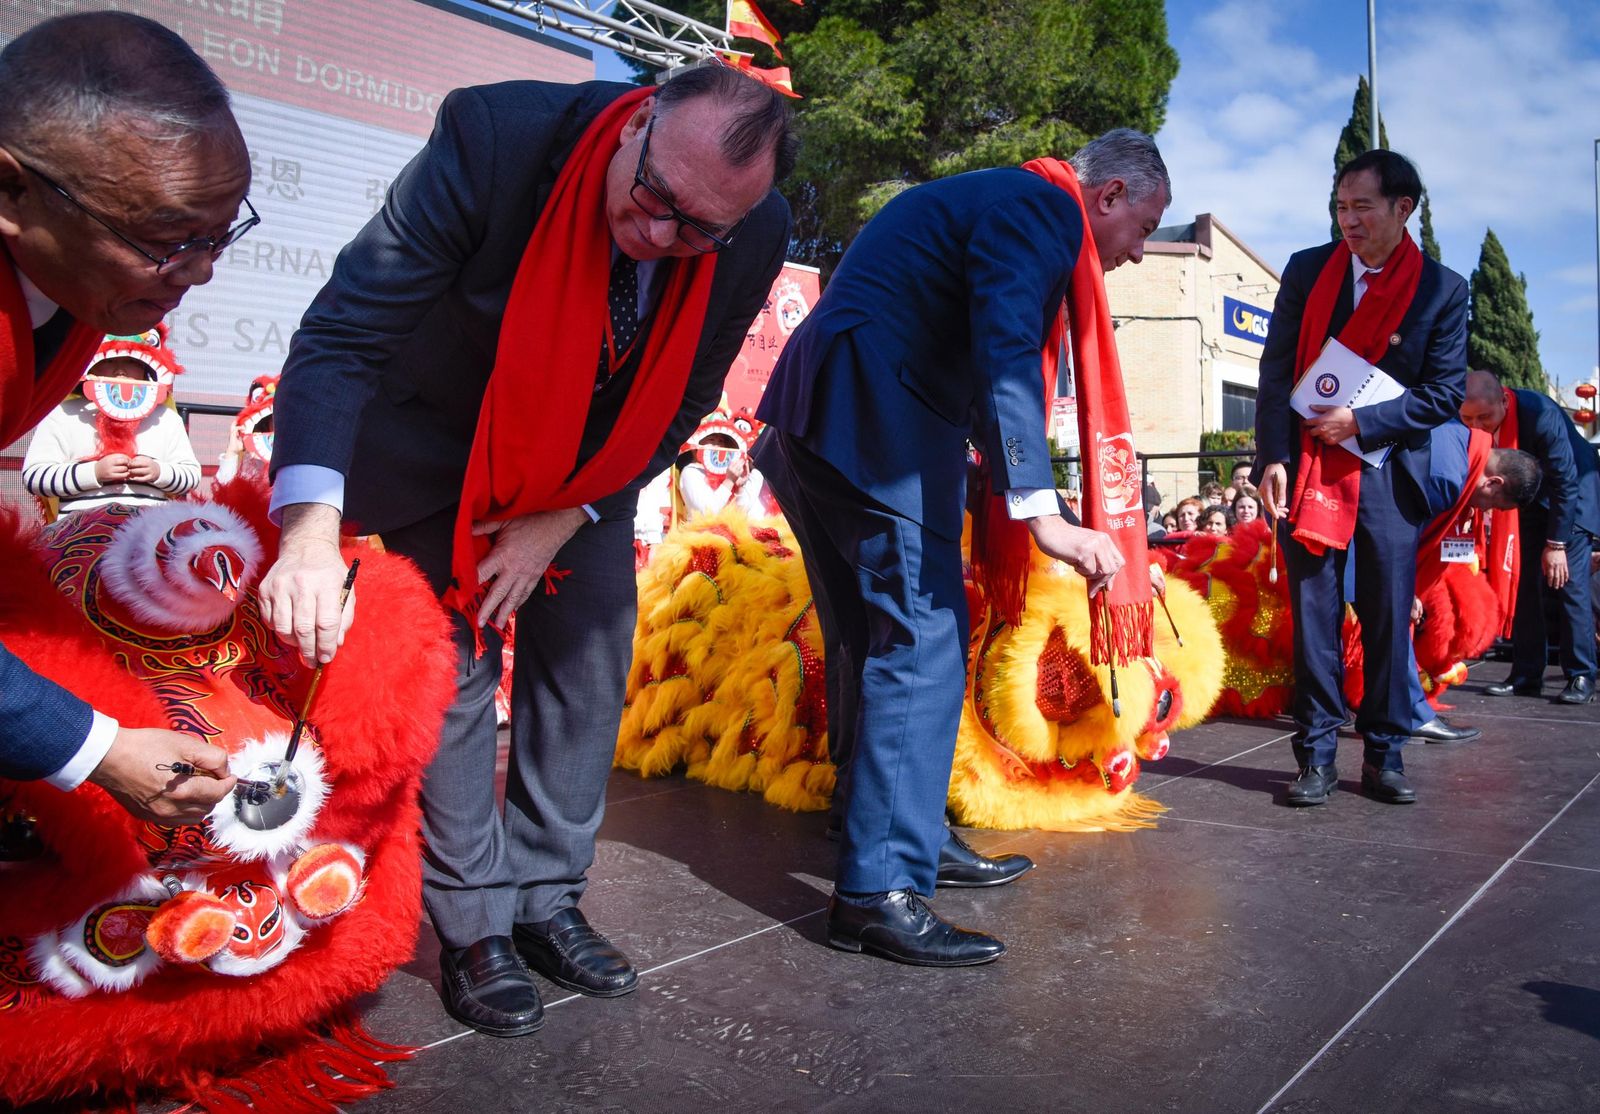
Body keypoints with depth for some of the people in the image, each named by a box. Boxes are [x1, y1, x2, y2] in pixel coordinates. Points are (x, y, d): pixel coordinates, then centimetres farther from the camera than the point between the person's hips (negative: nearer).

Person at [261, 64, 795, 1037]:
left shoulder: (757, 238, -22)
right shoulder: (495, 135, -32)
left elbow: (683, 402, -7)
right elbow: (345, 334, -33)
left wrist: (560, 521, -13)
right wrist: (312, 529, -46)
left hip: (588, 466, 4)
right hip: (443, 440, -3)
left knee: (588, 661, 3)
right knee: (456, 665, -5)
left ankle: (547, 903, 20)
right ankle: (474, 929, 12)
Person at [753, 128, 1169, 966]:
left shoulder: (1005, 202, 27)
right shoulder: (1041, 207, -5)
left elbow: (985, 353, 33)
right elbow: (1006, 356, -21)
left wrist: (1011, 485, 39)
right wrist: (1043, 515, -29)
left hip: (819, 425, 11)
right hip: (874, 424, -11)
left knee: (876, 640, 14)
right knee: (922, 638, -11)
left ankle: (910, 837, 27)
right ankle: (878, 891, -9)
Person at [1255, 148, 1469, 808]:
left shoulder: (1442, 290, 0)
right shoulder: (1308, 269, 4)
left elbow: (1444, 392, 0)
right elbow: (1276, 370, 1)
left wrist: (1360, 423, -11)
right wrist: (1273, 458, -8)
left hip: (1389, 472, 0)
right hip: (1308, 467, 1)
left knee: (1389, 616, 3)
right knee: (1312, 612, 0)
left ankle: (1384, 756, 15)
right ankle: (1317, 756, 8)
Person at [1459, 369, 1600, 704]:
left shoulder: (1540, 413, -34)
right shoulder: (1467, 424, -21)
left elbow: (1565, 481, -27)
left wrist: (1556, 544, -25)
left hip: (1573, 492, -5)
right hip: (1525, 497, 5)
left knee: (1568, 581, -10)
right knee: (1522, 581, -1)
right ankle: (1526, 675, 3)